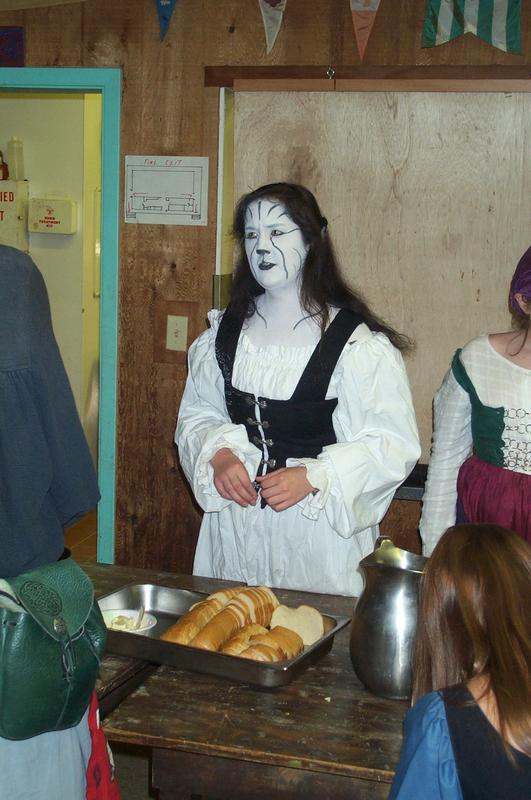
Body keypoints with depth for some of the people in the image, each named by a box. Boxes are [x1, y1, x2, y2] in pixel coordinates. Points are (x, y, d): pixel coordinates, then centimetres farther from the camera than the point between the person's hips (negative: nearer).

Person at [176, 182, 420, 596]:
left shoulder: (360, 343, -12)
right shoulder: (225, 331, 5)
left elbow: (394, 445, -12)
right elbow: (196, 415, 11)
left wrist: (312, 476, -21)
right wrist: (219, 456, -9)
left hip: (322, 527, -4)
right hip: (235, 524, 4)